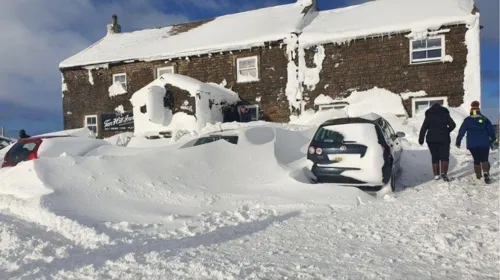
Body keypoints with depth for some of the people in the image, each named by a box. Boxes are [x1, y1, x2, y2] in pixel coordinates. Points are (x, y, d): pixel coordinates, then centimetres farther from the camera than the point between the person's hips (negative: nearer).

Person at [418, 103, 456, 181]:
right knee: (444, 157, 2)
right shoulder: (445, 114, 5)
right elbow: (453, 125, -4)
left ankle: (436, 175, 9)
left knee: (435, 157, 10)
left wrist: (421, 139, 1)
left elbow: (423, 128, -2)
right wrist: (446, 131, 12)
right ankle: (444, 173, -17)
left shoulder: (429, 116, 4)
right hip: (443, 139, -1)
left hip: (431, 140, 1)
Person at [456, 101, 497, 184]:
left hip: (472, 144, 1)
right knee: (484, 159, 1)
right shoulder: (485, 119, 5)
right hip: (484, 143, -1)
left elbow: (461, 131, 1)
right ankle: (486, 173, -23)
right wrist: (494, 139, 19)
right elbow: (491, 129, 4)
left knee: (476, 159, 15)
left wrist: (458, 142, 5)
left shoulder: (467, 120, 4)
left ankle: (478, 175, 19)